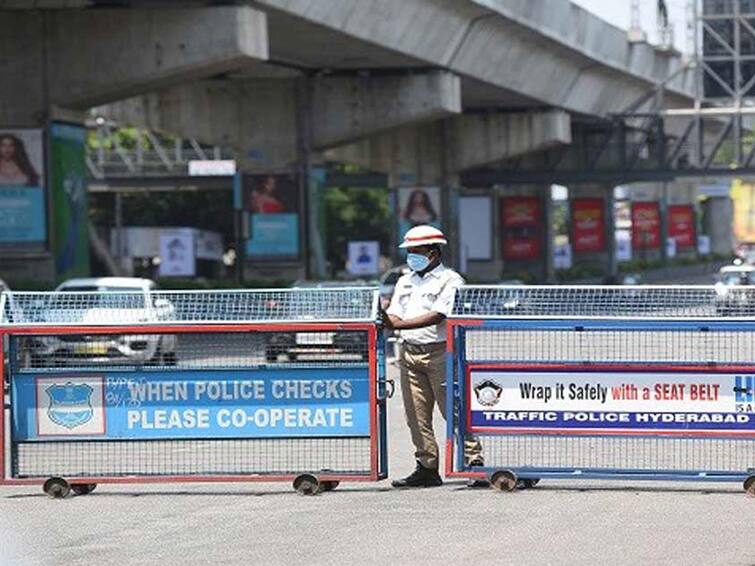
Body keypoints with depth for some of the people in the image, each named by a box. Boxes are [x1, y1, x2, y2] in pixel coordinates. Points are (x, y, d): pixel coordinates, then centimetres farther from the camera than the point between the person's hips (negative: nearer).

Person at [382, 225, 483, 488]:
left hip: (440, 351, -6)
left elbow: (437, 316, -15)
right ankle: (427, 467, 7)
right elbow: (395, 315, 15)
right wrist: (385, 320, -10)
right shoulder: (405, 282, 20)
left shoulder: (450, 281, -3)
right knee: (417, 415, 3)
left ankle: (474, 460, -3)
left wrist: (400, 324, -22)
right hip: (409, 352, 6)